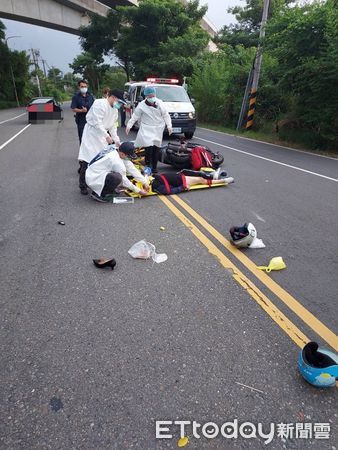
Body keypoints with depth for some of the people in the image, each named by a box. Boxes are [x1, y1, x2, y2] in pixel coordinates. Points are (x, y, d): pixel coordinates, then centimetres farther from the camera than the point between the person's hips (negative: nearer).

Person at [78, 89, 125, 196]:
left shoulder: (115, 110, 10)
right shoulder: (100, 104, -16)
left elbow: (112, 126, 15)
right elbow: (97, 122, -22)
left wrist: (117, 140, 8)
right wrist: (107, 136, -24)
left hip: (102, 134, 8)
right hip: (91, 133, -8)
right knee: (86, 160, -9)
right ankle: (83, 186, -2)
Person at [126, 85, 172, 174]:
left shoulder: (160, 103, 3)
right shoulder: (141, 105, -2)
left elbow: (165, 115, 7)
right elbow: (135, 116, 1)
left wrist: (169, 125, -4)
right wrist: (129, 125, -8)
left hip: (158, 130, 3)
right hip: (146, 129, -2)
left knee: (156, 148, 4)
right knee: (148, 147, -18)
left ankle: (154, 167, 14)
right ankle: (147, 165, -3)